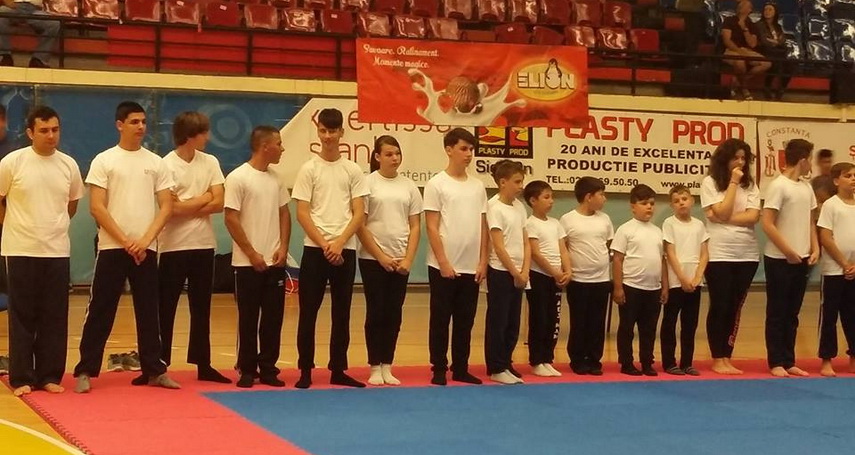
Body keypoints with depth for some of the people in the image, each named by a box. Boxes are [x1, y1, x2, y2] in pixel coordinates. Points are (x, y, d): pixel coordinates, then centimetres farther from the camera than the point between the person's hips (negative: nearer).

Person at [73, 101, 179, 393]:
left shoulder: (156, 162, 7)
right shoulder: (104, 161, -1)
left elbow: (166, 207, 4)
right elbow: (97, 208, -6)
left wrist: (145, 240, -8)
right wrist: (125, 241, -10)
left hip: (146, 248, 3)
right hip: (112, 247, -3)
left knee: (148, 311, 8)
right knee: (100, 311, -1)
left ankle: (154, 370, 15)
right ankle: (85, 371, 5)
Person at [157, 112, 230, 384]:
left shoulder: (210, 163, 4)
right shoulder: (166, 165, -10)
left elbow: (219, 204, -3)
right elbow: (173, 208, -17)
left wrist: (187, 208, -12)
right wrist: (205, 197, -6)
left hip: (203, 244, 5)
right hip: (174, 246, -4)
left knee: (201, 307, 10)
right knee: (166, 308, 3)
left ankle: (203, 364, 17)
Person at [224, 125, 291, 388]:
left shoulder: (276, 179, 9)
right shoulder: (238, 178, -10)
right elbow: (231, 220, -12)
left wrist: (283, 247, 1)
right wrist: (252, 254, -12)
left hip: (275, 262, 6)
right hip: (248, 263, -5)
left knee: (273, 318, 7)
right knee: (248, 319, 2)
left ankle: (268, 369, 16)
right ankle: (247, 370, 12)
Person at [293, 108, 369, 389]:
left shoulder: (353, 170, 6)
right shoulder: (309, 169, 1)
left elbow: (359, 214, 2)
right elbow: (302, 214, -3)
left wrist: (339, 243, -11)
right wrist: (324, 244, -12)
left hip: (345, 250, 2)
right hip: (314, 249, -2)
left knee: (342, 313, 7)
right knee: (308, 311, 0)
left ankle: (338, 370, 15)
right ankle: (305, 370, 7)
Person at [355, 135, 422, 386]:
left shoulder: (409, 186, 6)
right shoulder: (368, 183, -4)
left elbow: (415, 226, 7)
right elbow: (360, 225, -6)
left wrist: (408, 259, -4)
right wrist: (381, 256, -10)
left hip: (401, 261, 3)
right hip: (373, 259, -3)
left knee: (394, 314, 5)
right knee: (376, 312, 0)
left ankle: (387, 366, 12)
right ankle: (375, 367, 8)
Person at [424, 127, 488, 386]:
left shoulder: (478, 186, 9)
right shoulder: (436, 184, -6)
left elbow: (482, 227, 12)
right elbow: (431, 227, -9)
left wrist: (483, 262, 6)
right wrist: (443, 262, -13)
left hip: (471, 267, 5)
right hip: (443, 267, -5)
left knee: (465, 321, 10)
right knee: (440, 320, 3)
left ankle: (460, 369, 18)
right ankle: (439, 370, 10)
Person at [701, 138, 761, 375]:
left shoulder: (750, 184, 8)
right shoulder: (710, 183, -3)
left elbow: (753, 216, -5)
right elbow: (722, 213, -14)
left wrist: (726, 219, -15)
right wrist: (733, 182, -11)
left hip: (747, 255, 4)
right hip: (719, 254, -4)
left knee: (734, 308, 7)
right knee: (719, 307, 1)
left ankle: (727, 359, 14)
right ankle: (717, 360, 9)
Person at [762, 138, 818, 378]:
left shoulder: (806, 187, 10)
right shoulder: (778, 186, -12)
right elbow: (767, 224, -16)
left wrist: (815, 249, 3)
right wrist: (789, 252, -15)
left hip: (801, 259, 7)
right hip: (780, 260, -7)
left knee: (792, 313, 11)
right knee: (777, 313, 1)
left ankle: (789, 361, 17)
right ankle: (776, 363, 8)